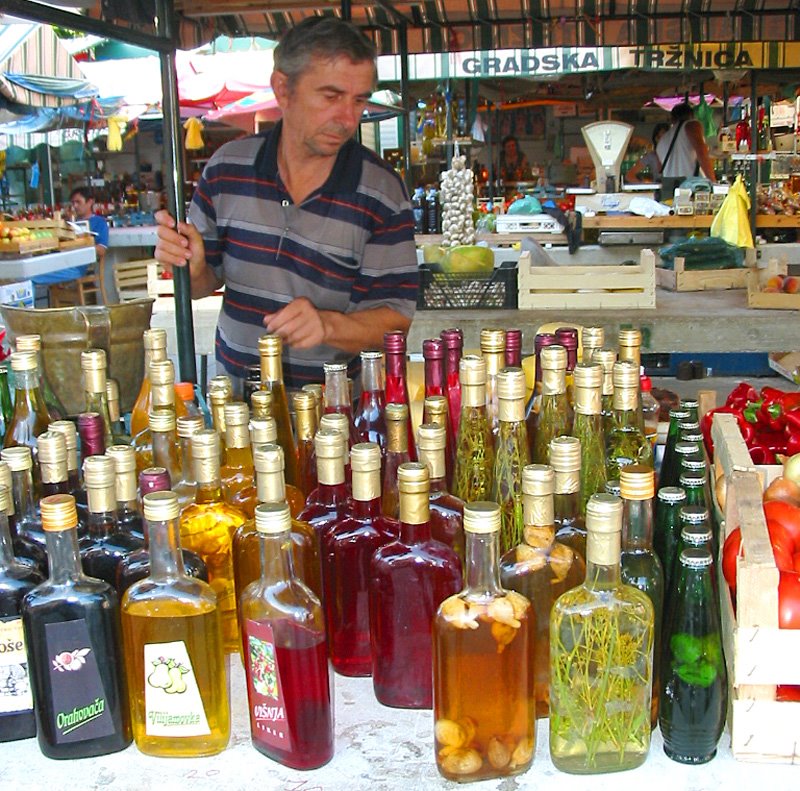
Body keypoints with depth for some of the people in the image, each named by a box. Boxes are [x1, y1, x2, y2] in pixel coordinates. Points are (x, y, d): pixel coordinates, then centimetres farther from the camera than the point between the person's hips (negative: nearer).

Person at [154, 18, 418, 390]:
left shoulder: (383, 192, -6)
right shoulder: (227, 167, 1)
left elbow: (395, 317, -6)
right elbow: (205, 282, 12)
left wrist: (329, 324, -24)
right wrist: (193, 270, -11)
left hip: (333, 399, -2)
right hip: (235, 386, 3)